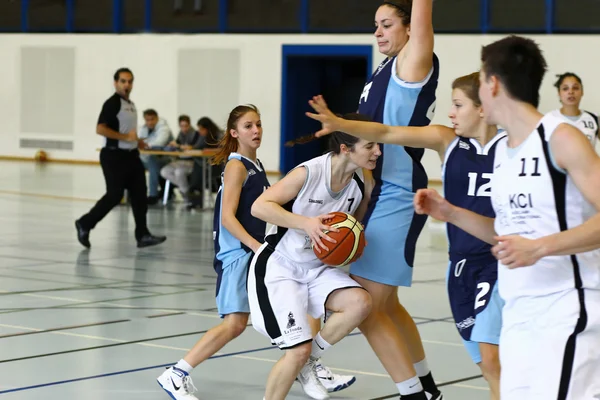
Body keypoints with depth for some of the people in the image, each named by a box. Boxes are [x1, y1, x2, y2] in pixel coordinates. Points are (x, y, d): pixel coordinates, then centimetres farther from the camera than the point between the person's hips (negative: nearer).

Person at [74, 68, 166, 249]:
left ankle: (142, 235, 4)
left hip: (131, 155, 9)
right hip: (114, 156, -9)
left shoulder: (131, 104, 17)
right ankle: (84, 224, 9)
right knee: (114, 195, -6)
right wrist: (125, 137, -23)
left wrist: (137, 141, 14)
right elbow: (100, 129, -22)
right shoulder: (112, 103, -12)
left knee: (139, 194, 3)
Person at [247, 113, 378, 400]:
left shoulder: (362, 183, -6)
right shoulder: (309, 172, -23)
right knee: (299, 349, -14)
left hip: (318, 268, 6)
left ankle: (308, 364, 2)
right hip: (279, 267, -6)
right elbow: (259, 206, -22)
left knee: (360, 303, -20)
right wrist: (305, 223, -32)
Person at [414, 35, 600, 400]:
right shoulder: (502, 151, 13)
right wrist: (449, 213, 14)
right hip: (518, 315, 8)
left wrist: (539, 248, -29)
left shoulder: (561, 138, -12)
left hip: (565, 314, -8)